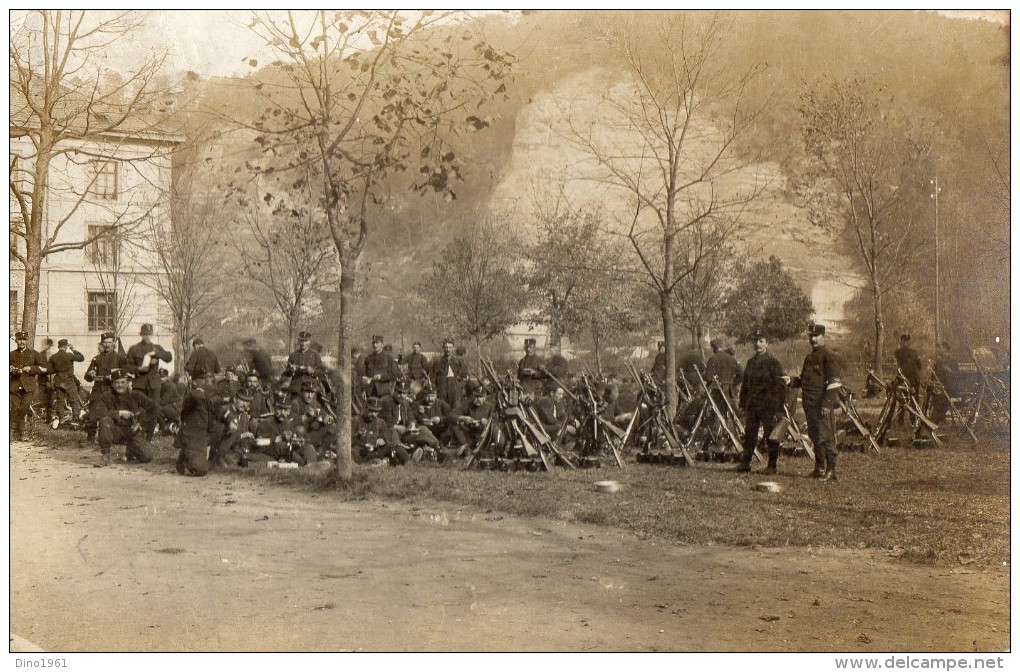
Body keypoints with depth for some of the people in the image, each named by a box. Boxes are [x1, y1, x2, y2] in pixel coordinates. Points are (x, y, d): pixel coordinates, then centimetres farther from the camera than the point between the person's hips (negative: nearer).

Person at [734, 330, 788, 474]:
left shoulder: (774, 363, -4)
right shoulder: (750, 362, 12)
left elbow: (781, 387, -7)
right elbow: (744, 385, 17)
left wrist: (779, 409, -12)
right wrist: (742, 405, 12)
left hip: (769, 406, -5)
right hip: (752, 406, 5)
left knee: (771, 436, 1)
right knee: (749, 434, 6)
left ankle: (772, 465, 8)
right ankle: (745, 462, 13)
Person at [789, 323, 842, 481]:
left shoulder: (829, 356, -7)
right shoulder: (809, 357, 20)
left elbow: (834, 382, -13)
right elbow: (803, 380, 29)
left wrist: (827, 403, -20)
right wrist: (791, 381, 8)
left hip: (823, 405, -9)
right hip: (809, 404, 9)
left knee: (825, 437, -8)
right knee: (814, 437, 13)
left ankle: (831, 470, -5)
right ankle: (819, 468, 22)